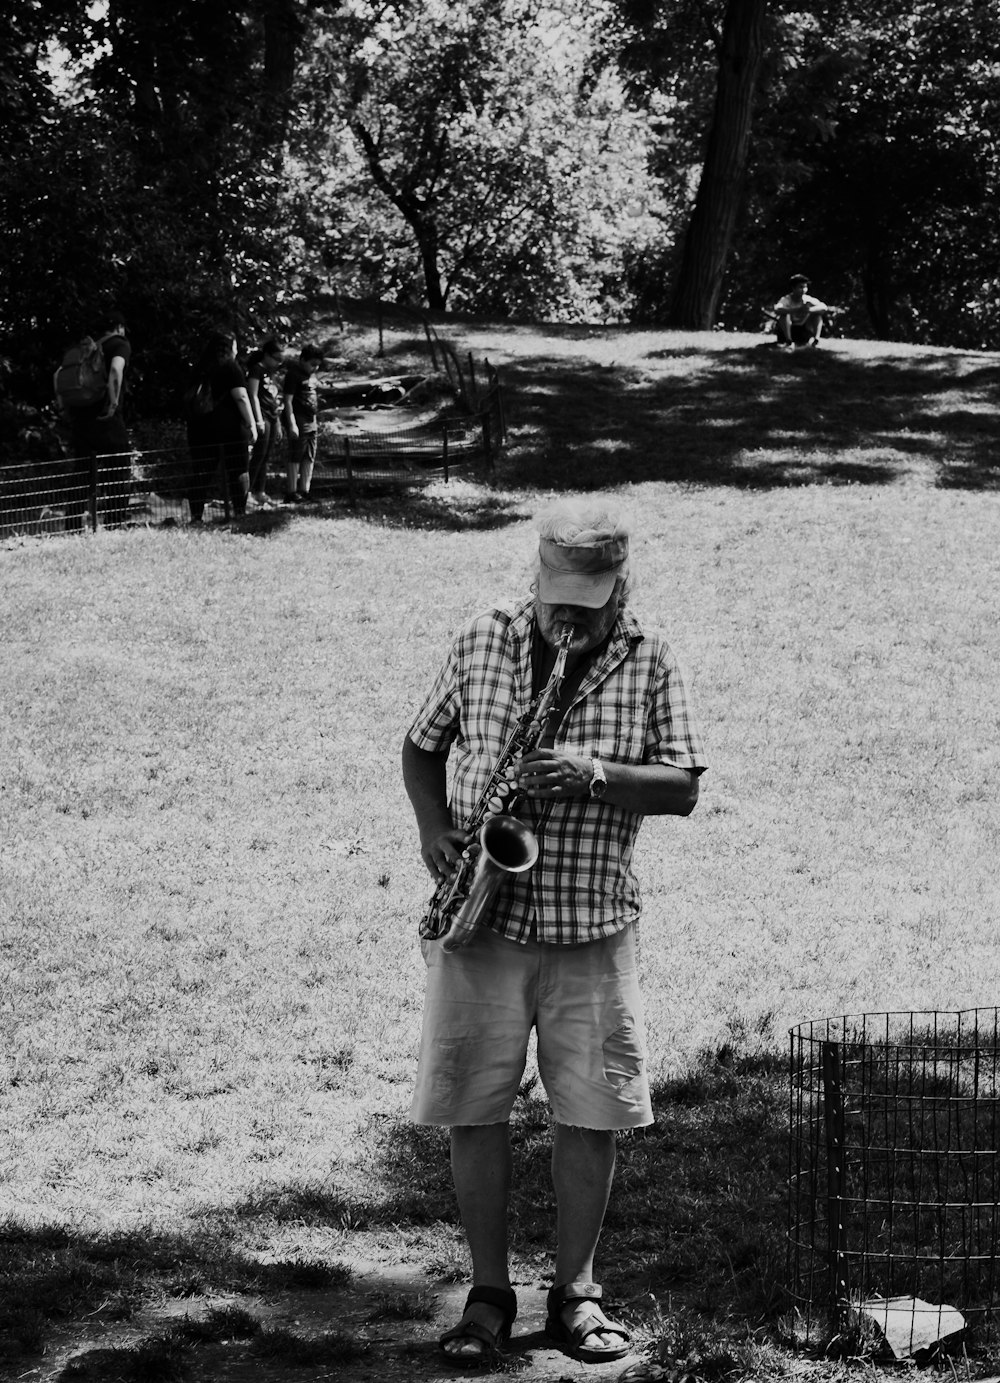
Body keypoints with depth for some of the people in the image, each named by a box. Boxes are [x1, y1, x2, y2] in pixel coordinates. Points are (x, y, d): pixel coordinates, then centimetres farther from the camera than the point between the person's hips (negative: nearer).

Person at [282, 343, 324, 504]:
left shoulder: (311, 376, 16)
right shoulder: (294, 374, -11)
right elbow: (288, 401, -14)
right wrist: (292, 425, -19)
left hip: (311, 422, 9)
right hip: (298, 422, -9)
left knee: (309, 459, 9)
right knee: (296, 458, -6)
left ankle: (305, 491, 14)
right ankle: (291, 493, -3)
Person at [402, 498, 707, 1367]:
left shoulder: (649, 665, 0)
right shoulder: (483, 644, 2)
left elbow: (683, 789, -4)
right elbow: (423, 745, 13)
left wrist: (597, 774, -20)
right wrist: (433, 826, -5)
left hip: (592, 926, 0)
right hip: (481, 916, 0)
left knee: (592, 1113, 3)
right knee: (472, 1109, 2)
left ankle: (576, 1294, 17)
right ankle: (489, 1294, 14)